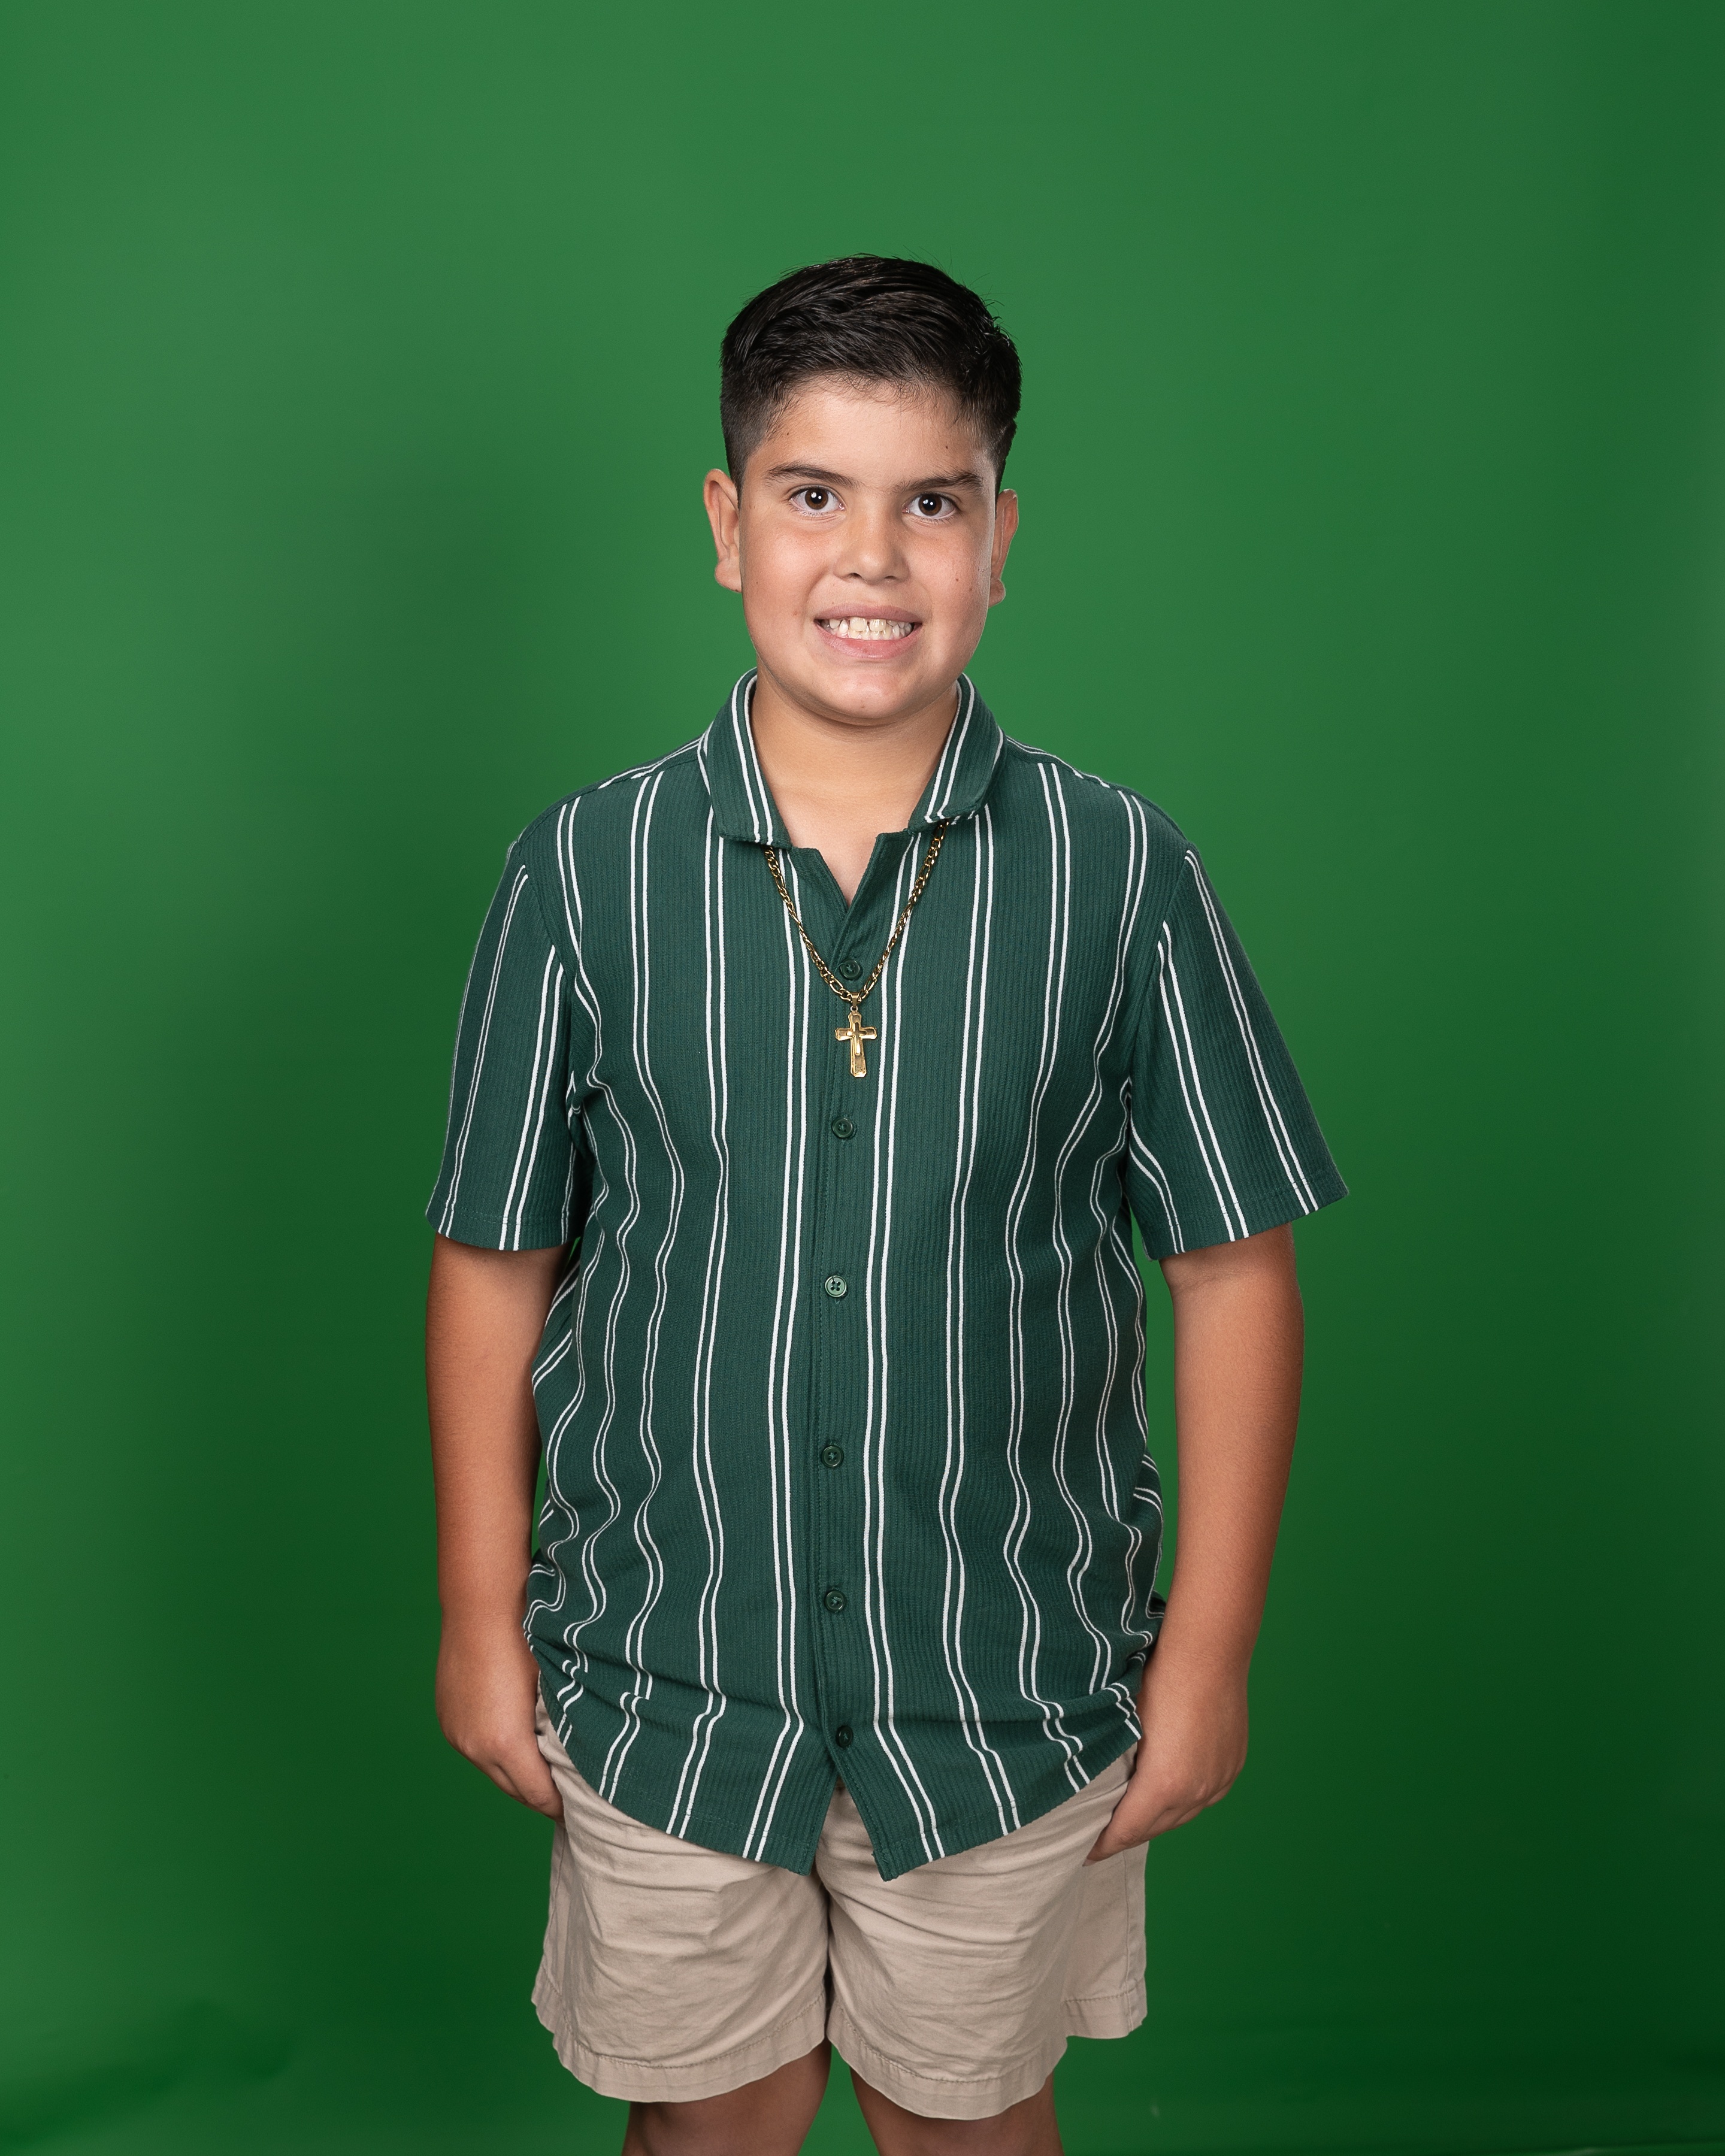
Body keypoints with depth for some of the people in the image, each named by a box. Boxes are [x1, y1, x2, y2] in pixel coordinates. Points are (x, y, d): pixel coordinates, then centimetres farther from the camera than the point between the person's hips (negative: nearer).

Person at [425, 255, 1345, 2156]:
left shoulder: (1121, 876, -10)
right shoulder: (583, 873, -8)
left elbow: (1232, 1270, -5)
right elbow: (496, 1264, -1)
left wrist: (1211, 1645, -4)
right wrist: (481, 1619, 1)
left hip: (1012, 1693, 0)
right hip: (662, 1687, 1)